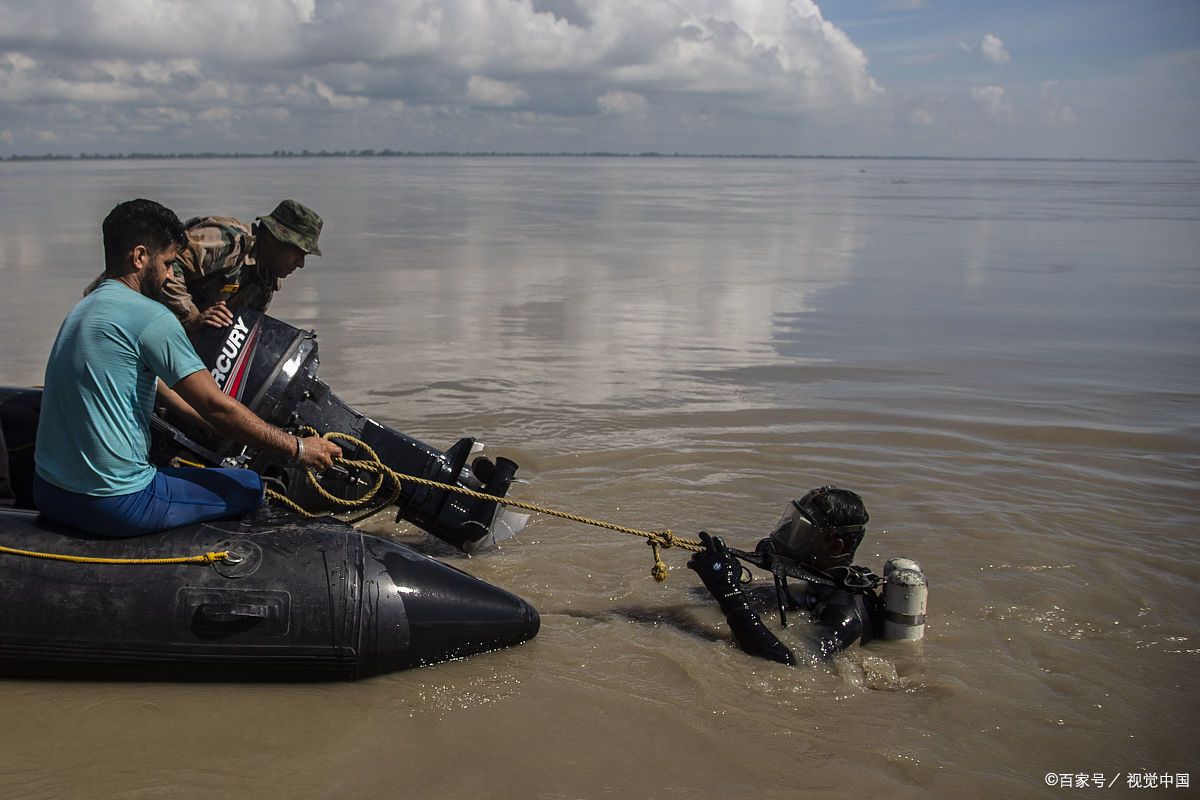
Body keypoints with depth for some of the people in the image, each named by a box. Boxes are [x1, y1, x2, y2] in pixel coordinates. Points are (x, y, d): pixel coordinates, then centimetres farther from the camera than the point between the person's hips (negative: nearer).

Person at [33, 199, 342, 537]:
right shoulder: (149, 316, -15)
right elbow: (217, 407, -15)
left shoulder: (83, 310, 15)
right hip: (116, 505, -9)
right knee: (249, 487, 6)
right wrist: (297, 449, -6)